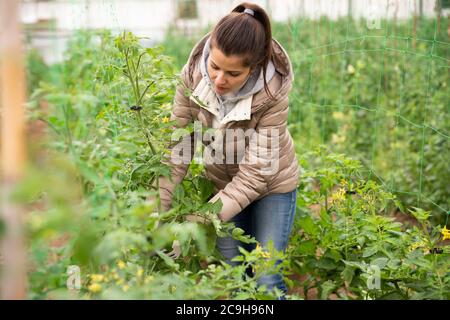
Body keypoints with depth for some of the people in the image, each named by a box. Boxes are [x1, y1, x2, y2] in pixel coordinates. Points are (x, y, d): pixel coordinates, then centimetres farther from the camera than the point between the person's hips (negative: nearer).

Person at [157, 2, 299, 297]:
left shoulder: (272, 93, -31)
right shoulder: (194, 74, -23)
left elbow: (256, 171, -28)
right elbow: (178, 145, -15)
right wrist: (158, 206, -20)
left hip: (271, 184, -3)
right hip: (224, 182, 3)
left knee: (267, 280, -3)